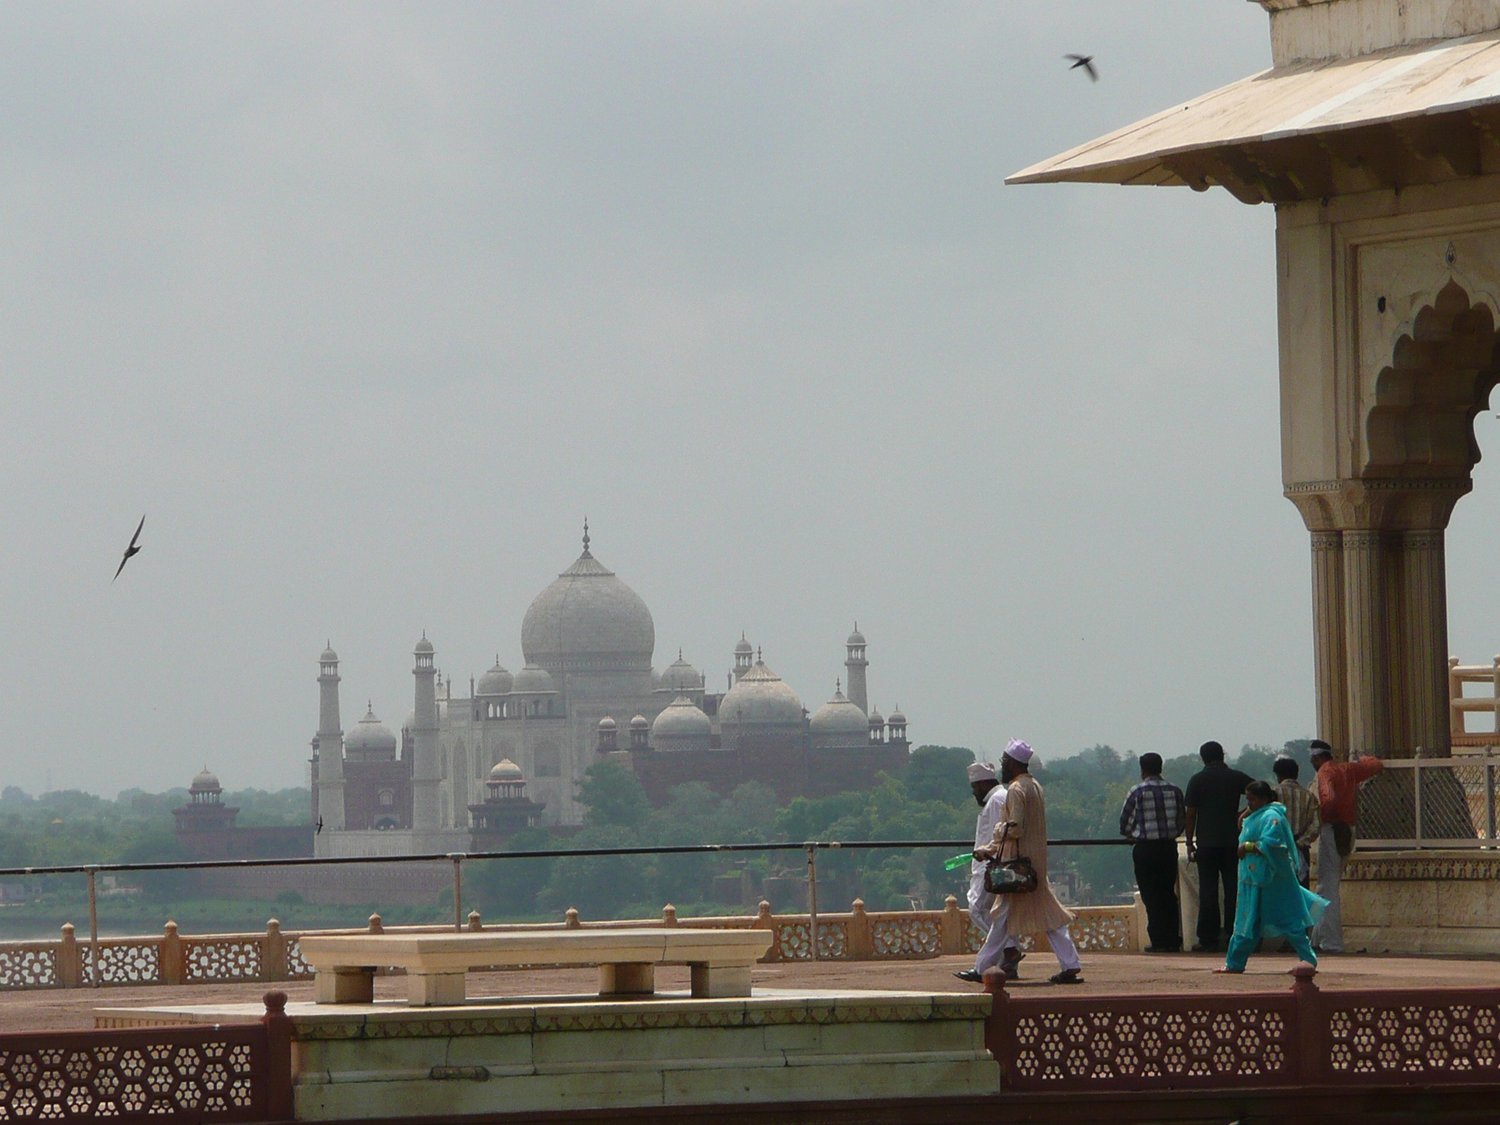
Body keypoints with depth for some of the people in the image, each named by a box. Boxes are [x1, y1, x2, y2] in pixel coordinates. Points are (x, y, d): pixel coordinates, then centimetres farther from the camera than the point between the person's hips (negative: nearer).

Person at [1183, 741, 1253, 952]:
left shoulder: (1197, 780, 0)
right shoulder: (1236, 778, 4)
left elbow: (1190, 814, -2)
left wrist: (1190, 844, 3)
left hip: (1206, 843, -1)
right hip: (1232, 842, 2)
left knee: (1208, 892, 0)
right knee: (1233, 891, 4)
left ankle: (1208, 940, -2)